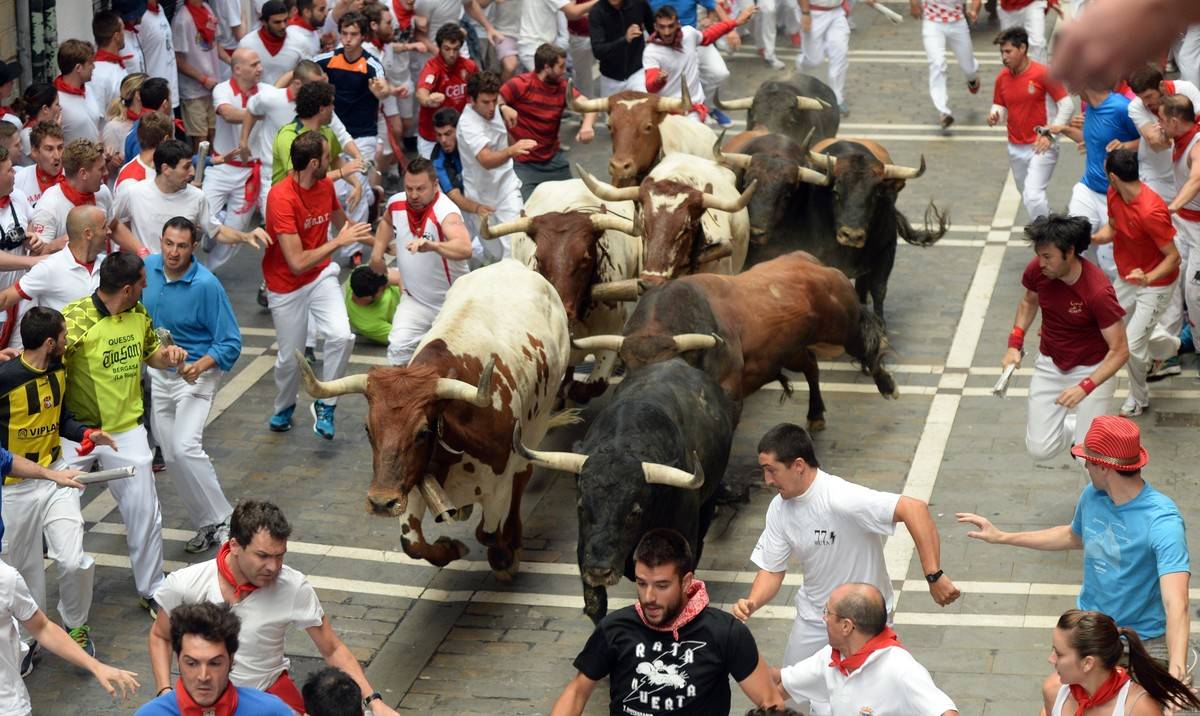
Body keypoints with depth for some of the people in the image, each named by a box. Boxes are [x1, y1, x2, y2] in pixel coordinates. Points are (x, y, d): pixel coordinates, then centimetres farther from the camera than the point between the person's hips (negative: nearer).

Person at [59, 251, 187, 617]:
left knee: (145, 515, 10)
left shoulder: (139, 314, 0)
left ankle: (151, 590, 27)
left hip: (126, 430, 5)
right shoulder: (77, 318, -22)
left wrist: (167, 354, -4)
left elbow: (149, 352, 16)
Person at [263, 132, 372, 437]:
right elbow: (297, 263, -30)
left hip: (321, 277, 5)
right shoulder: (282, 198, -28)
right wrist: (339, 242, -26)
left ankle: (325, 405, 2)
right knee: (290, 357, 7)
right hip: (287, 286, -5)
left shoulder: (326, 185, -5)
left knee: (341, 336, -18)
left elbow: (342, 222, 19)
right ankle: (284, 409, 39)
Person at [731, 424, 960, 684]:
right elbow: (772, 570, 0)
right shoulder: (779, 508, -8)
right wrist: (751, 603, -21)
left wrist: (934, 576, -41)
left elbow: (914, 509, -39)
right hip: (812, 618, 6)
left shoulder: (840, 499, -32)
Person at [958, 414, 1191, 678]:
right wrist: (1002, 537, 20)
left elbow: (1176, 605, -40)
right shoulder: (1093, 495, -7)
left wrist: (1176, 672, -55)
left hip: (1143, 638, -5)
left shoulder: (1162, 521, -29)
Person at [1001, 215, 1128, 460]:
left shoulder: (1098, 291, -30)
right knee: (1039, 450, 3)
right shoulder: (1036, 270, -15)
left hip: (1092, 370, -4)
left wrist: (1085, 387, -34)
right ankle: (1077, 427, 33)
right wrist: (1015, 344, -3)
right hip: (1050, 365, 4)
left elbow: (1120, 351, -24)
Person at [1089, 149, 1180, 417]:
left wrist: (1148, 278, -44)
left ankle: (1139, 400, 20)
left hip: (1155, 284, -9)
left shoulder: (1151, 212, -36)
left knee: (1132, 346, -8)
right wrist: (1092, 238, -16)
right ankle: (1170, 346, 51)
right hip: (1126, 277, 9)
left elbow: (1173, 257, -28)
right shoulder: (1114, 194, -12)